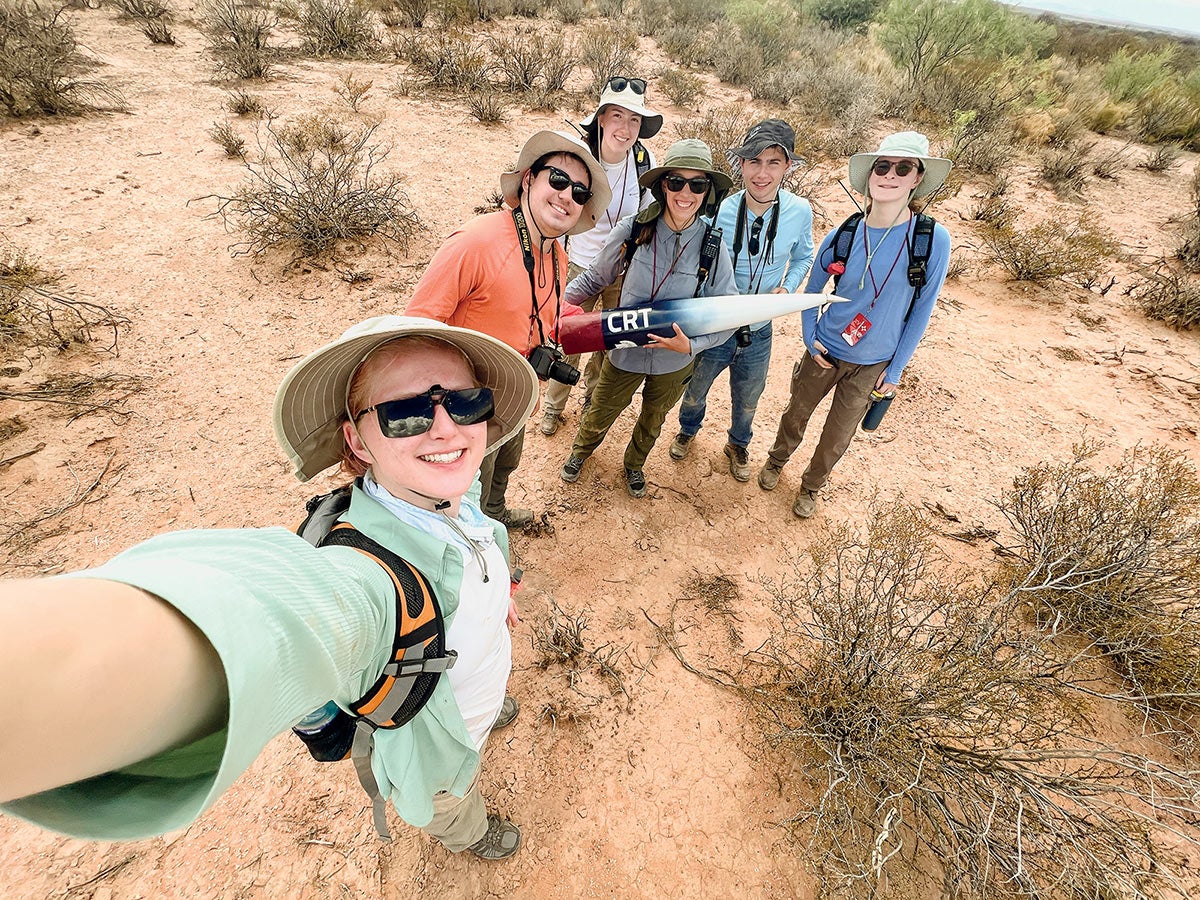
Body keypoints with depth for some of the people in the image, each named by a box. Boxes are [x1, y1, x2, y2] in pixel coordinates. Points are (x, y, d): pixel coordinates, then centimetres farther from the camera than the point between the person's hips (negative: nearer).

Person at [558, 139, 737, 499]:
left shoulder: (714, 248, -18)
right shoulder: (632, 230, -18)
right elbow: (596, 278, -3)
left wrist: (691, 345, -29)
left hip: (674, 363, 1)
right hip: (624, 352, 0)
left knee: (652, 422, 27)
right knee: (599, 416, 21)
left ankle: (634, 465, 61)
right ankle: (581, 451, 59)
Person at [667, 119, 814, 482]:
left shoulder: (800, 211, -13)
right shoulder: (718, 212, -21)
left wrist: (787, 288, -11)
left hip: (758, 333, 2)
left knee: (747, 402, 24)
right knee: (694, 392, 23)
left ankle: (738, 444, 56)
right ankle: (688, 430, 57)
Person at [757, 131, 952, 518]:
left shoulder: (934, 240, -17)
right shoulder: (843, 236, -12)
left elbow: (922, 309, -8)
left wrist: (895, 370, -6)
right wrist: (810, 338, -5)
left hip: (873, 365, -1)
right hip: (825, 352, 1)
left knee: (837, 437, 14)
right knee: (796, 414, 20)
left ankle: (811, 485, 42)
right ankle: (777, 460, 50)